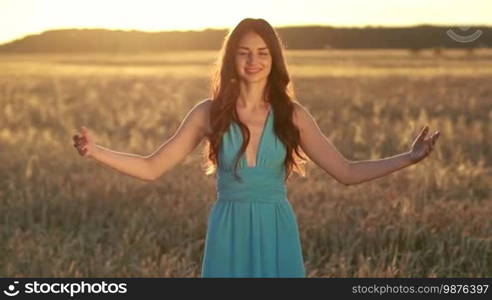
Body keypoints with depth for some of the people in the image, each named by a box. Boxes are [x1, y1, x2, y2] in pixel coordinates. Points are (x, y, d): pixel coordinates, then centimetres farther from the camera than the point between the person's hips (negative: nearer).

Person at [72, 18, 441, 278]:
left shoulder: (292, 115, 1)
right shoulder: (209, 113, -1)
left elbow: (347, 172, 2)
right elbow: (152, 168, 2)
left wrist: (409, 157, -7)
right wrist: (96, 152, -10)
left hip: (277, 234, 1)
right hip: (229, 234, 0)